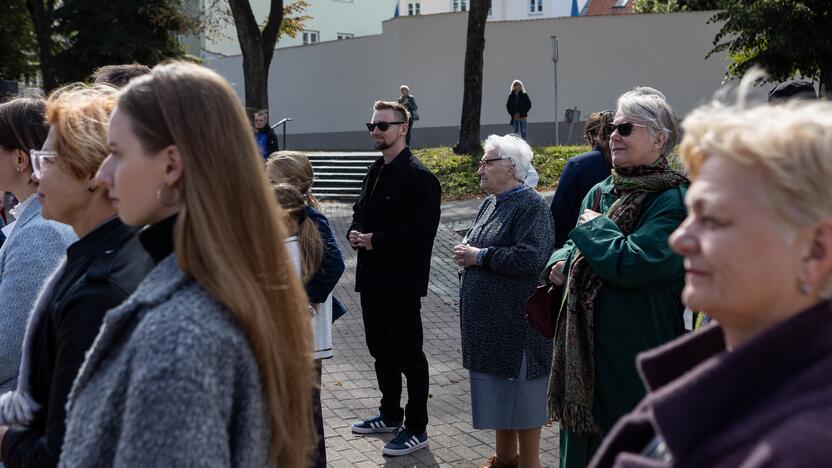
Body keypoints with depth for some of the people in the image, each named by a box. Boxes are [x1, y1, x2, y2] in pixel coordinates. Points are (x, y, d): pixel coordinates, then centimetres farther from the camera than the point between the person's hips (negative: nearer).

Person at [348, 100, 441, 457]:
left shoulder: (418, 176, -15)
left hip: (402, 282, -9)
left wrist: (376, 240, -20)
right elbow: (361, 210, 23)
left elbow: (422, 228, -23)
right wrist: (355, 233, 0)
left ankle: (416, 428, 12)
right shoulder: (376, 171, 13)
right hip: (372, 277, 9)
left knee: (409, 354, 1)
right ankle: (390, 415, 34)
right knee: (381, 350, 18)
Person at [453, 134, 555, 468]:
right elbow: (477, 246, 23)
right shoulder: (490, 204, 12)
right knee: (497, 389, 17)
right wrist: (466, 252, -1)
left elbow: (530, 256, -27)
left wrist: (480, 256, -18)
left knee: (522, 394, 2)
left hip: (518, 321, -9)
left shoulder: (531, 205, -14)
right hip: (489, 319, 9)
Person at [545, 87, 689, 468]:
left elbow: (635, 263, -25)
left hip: (633, 351, -8)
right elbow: (575, 244, 21)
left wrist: (594, 225, -10)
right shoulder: (601, 192, 10)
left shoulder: (672, 200, -15)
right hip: (584, 343, 8)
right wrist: (560, 261, -2)